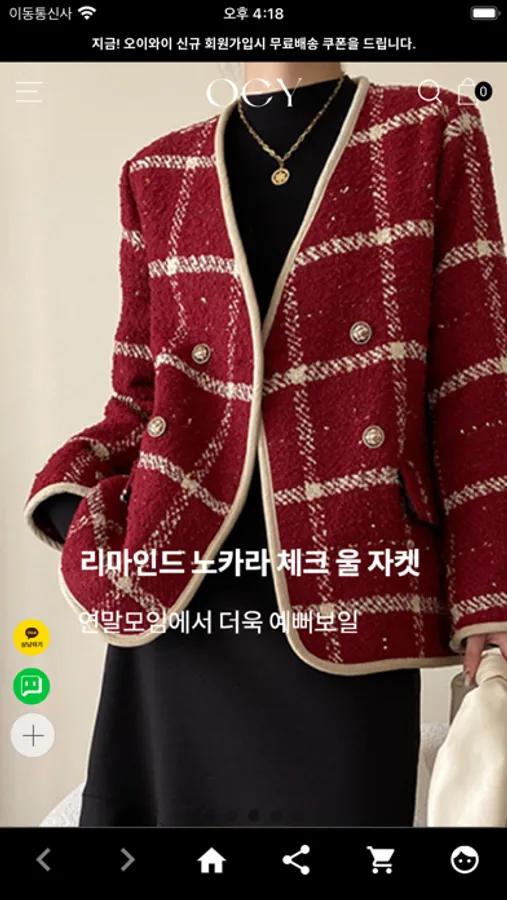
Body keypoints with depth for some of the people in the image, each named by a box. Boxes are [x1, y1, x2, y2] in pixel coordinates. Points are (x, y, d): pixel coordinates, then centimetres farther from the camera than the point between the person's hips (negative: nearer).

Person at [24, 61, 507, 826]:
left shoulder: (432, 134, 5)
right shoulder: (157, 173, 11)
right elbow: (138, 396, 14)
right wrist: (74, 494, -6)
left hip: (350, 584, -2)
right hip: (179, 579, 3)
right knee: (181, 800, 12)